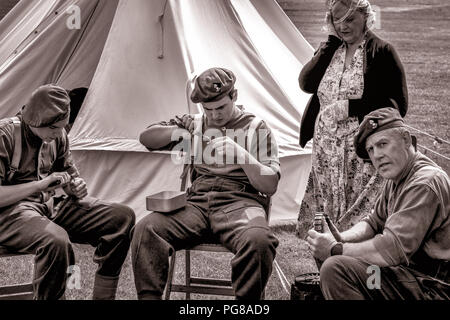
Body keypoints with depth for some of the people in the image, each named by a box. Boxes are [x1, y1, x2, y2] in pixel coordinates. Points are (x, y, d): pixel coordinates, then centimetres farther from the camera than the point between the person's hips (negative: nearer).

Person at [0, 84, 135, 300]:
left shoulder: (58, 136, 6)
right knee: (56, 240, -41)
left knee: (122, 217, -9)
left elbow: (70, 173, 22)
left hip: (50, 205, 7)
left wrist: (76, 188, -2)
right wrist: (39, 185, -24)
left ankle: (103, 297, -2)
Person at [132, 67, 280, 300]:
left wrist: (242, 154, -12)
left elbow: (270, 186, 4)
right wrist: (177, 131, 1)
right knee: (145, 229, -26)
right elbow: (146, 138, 21)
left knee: (258, 240, -39)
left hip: (239, 202, -3)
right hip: (197, 202, 3)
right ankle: (148, 296, -16)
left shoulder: (257, 128, 10)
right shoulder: (196, 126, 21)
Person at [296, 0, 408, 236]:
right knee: (326, 213, 9)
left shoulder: (381, 52, -5)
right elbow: (306, 83, -3)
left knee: (362, 221, -6)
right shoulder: (330, 50, 12)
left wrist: (351, 107, -17)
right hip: (326, 151, 6)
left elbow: (397, 105, -9)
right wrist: (331, 44, -7)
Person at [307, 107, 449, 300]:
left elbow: (394, 249, -27)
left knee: (335, 269, -24)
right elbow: (374, 222, 20)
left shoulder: (424, 184, -21)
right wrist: (340, 238, -1)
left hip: (434, 289, -10)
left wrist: (335, 250, -17)